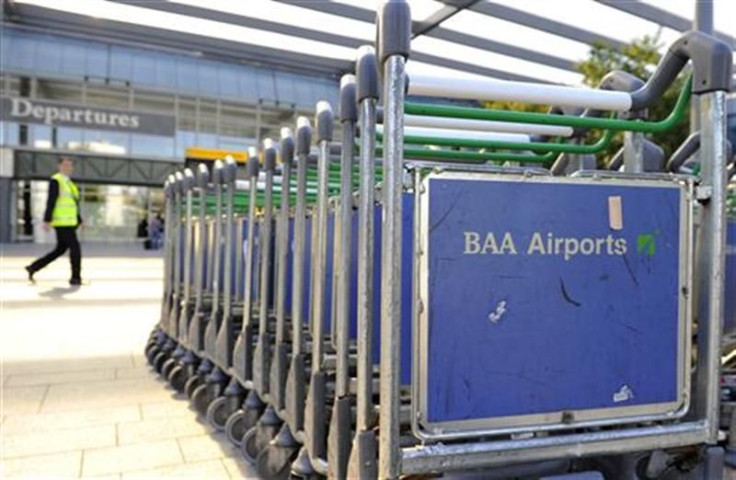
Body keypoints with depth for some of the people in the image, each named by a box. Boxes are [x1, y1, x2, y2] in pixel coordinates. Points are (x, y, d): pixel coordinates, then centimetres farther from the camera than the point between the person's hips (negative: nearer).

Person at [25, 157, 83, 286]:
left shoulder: (68, 182, 19)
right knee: (75, 248, -8)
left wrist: (79, 221, 18)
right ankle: (76, 278, -1)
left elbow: (72, 205, 21)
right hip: (61, 222, -10)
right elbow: (51, 201, -17)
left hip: (68, 222, 10)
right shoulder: (55, 180, -10)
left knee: (60, 250, 13)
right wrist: (47, 221, -22)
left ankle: (33, 267, 20)